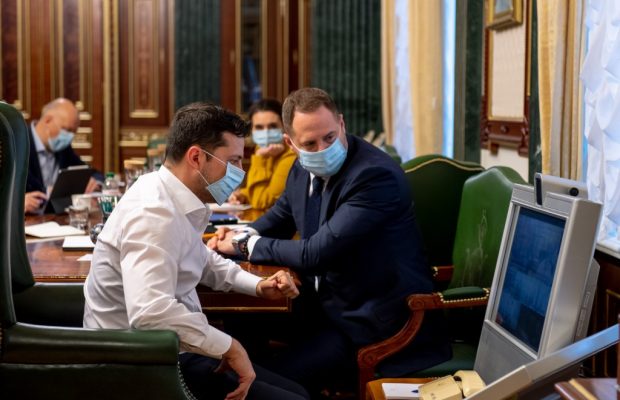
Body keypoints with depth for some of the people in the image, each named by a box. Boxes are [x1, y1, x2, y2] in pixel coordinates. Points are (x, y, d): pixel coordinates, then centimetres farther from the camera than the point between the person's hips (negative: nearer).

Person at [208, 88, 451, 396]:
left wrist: (246, 244, -13)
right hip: (325, 305, 8)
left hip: (373, 320, -8)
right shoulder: (304, 170, 4)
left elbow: (317, 253, -26)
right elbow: (278, 218, 22)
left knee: (272, 382, -21)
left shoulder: (375, 174, -22)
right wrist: (240, 236, -1)